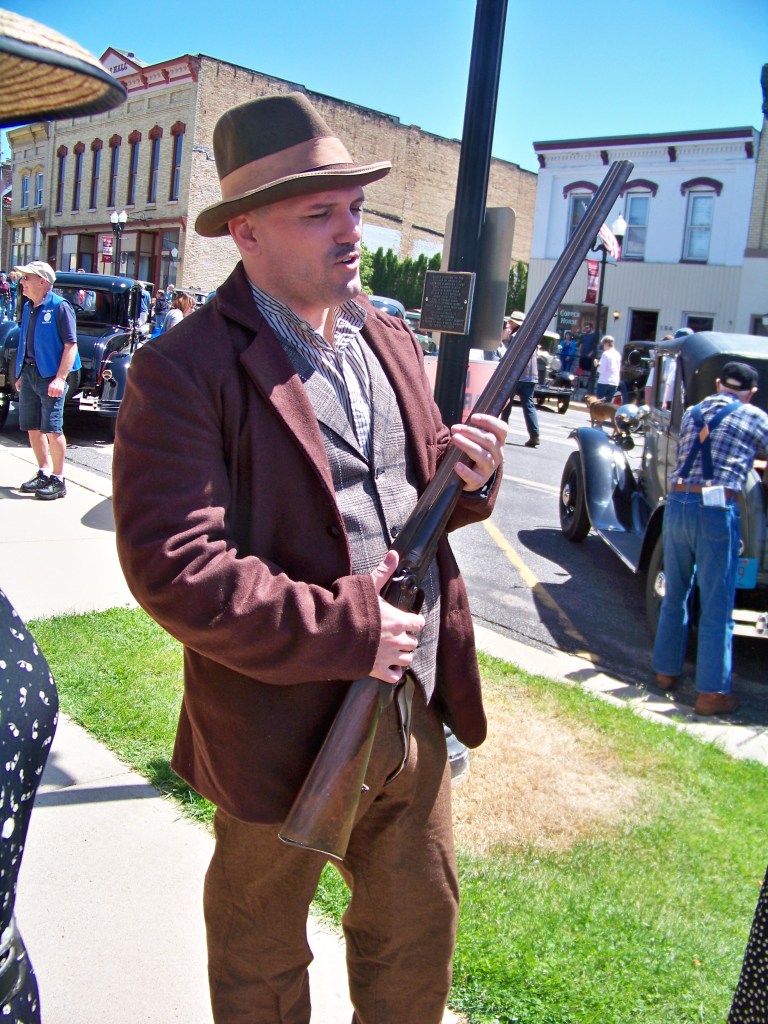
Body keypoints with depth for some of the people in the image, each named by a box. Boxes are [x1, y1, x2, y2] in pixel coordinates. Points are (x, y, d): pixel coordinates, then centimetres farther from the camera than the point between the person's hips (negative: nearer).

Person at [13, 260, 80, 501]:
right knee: (32, 427, 11)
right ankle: (44, 473, 24)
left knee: (52, 429, -5)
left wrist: (60, 379, -21)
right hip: (29, 373, 7)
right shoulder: (28, 307, 12)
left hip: (50, 375, -7)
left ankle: (58, 480, 4)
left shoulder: (60, 307, -10)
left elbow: (70, 345, -14)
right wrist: (21, 375, 16)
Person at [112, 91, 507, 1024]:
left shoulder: (392, 342, 6)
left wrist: (467, 479, -9)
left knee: (417, 934, 27)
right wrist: (348, 630, -25)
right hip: (283, 732, -6)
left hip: (414, 712, 6)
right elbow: (172, 567, -26)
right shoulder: (184, 370, -17)